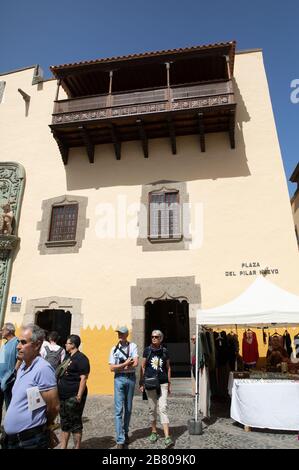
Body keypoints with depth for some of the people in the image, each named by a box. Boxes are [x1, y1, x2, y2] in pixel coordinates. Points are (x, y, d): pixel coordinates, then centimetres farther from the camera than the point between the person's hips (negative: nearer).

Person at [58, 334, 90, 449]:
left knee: (75, 423, 4)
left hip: (73, 397, -9)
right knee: (64, 422, 18)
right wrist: (59, 392, 19)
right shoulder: (67, 356, 12)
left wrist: (79, 396, -23)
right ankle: (63, 446, 30)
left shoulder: (81, 358, -16)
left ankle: (77, 447, 17)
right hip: (63, 396, 9)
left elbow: (83, 378, -20)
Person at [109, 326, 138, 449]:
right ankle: (120, 440, 2)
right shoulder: (114, 349, 3)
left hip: (131, 378, 0)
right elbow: (112, 368, -2)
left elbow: (135, 364, -12)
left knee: (128, 408, 13)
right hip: (119, 379, 0)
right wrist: (126, 364, -11)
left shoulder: (133, 346, -1)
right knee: (119, 409, -4)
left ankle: (126, 433, 31)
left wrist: (120, 367, -10)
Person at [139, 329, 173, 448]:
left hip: (163, 384, 0)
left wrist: (169, 383, 8)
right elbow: (143, 367, 4)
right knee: (152, 409, 11)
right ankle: (154, 432, 29)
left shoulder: (165, 351, 2)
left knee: (163, 409, -6)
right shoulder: (147, 350, 0)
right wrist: (141, 382, 1)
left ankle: (167, 437, -5)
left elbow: (168, 368, 9)